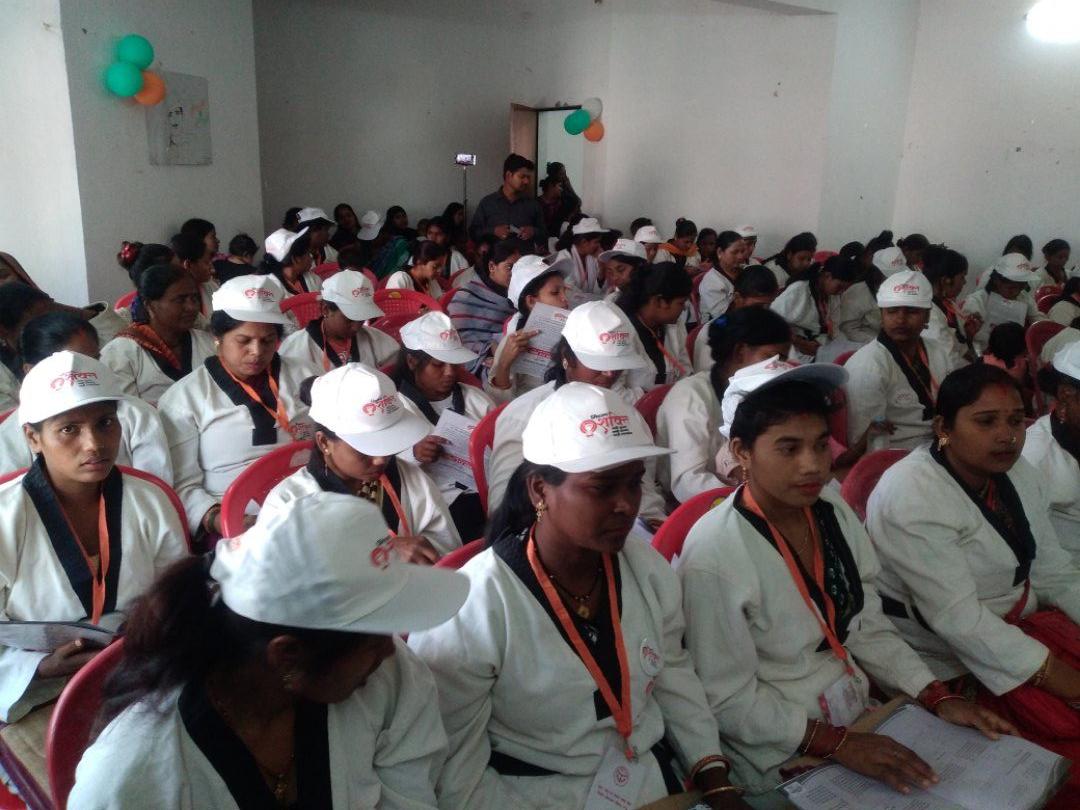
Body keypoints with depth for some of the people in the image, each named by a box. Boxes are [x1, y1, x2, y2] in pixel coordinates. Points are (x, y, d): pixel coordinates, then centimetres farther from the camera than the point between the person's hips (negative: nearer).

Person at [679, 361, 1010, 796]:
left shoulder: (831, 508, -4)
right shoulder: (713, 555, -24)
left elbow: (867, 625, 6)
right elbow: (727, 701, -17)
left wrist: (938, 697, -2)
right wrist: (838, 744, -18)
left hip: (860, 718, 6)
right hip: (783, 760, -6)